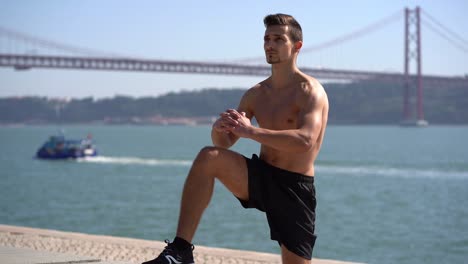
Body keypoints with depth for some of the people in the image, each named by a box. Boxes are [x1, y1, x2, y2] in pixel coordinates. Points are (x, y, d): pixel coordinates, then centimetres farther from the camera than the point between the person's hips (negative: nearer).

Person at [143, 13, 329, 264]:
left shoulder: (310, 91, -10)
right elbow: (223, 143, 12)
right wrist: (219, 128, -14)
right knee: (208, 157, -23)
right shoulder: (256, 94, 9)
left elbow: (305, 140, -29)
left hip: (295, 188, -4)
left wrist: (250, 131, -34)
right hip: (260, 178, 4)